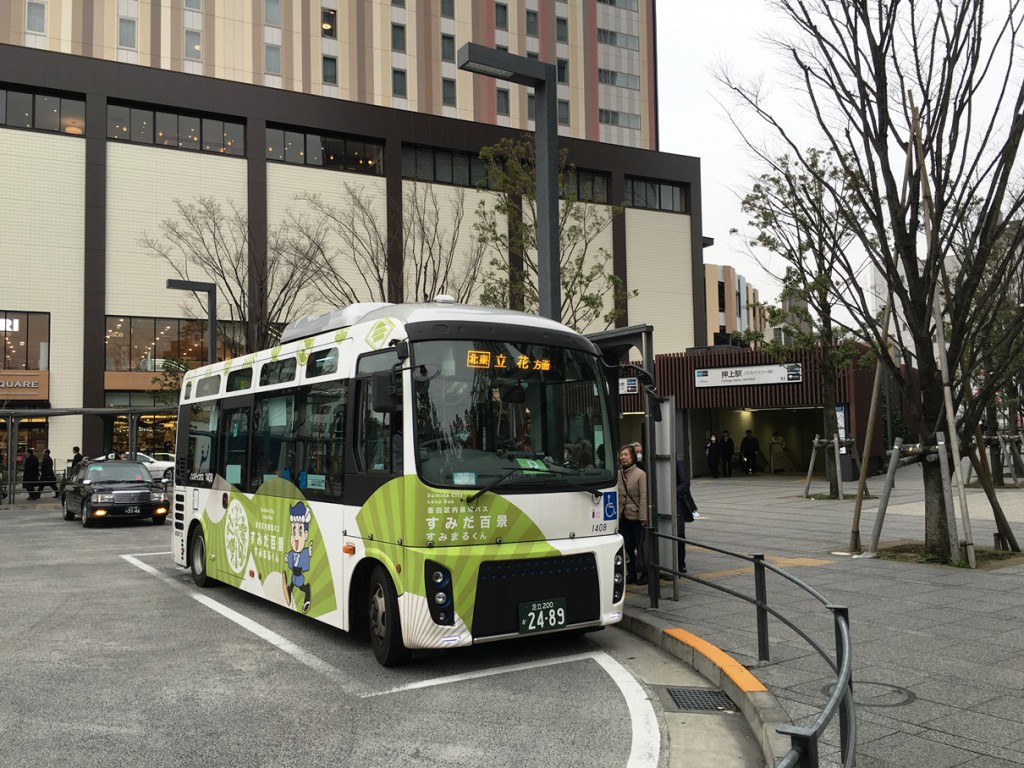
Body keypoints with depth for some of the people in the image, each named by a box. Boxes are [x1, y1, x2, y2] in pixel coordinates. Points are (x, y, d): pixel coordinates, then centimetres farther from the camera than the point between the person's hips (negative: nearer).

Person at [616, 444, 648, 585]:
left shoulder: (640, 474, -10)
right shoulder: (618, 474, 5)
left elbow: (644, 497, -12)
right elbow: (616, 495, 9)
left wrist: (643, 518, -15)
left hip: (636, 517, -5)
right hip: (623, 517, 5)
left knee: (641, 547, 2)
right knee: (628, 547, 11)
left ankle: (645, 574, 14)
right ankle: (631, 574, 21)